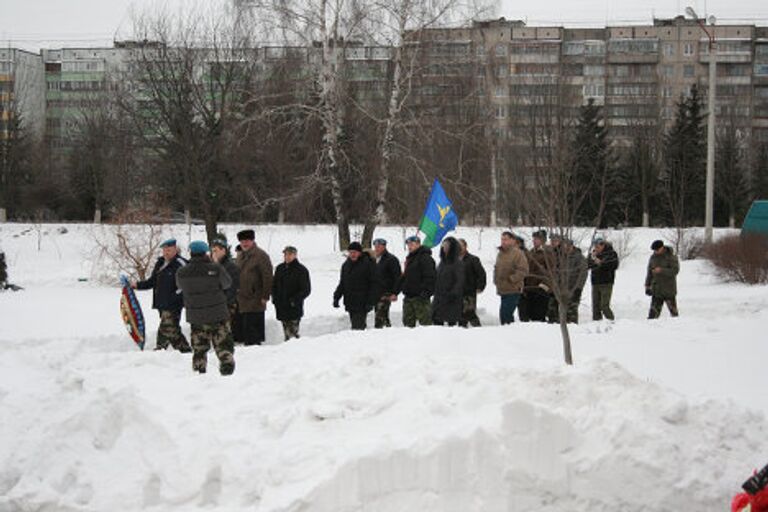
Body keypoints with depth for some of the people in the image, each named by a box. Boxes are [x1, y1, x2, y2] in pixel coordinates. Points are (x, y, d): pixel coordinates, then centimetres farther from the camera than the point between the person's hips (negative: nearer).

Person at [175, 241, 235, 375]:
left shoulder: (182, 273, -8)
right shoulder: (216, 269, -15)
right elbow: (227, 283, 1)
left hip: (195, 318, 2)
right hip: (218, 314, -2)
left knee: (199, 348, 13)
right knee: (224, 345, 6)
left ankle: (199, 371, 14)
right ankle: (227, 369, 0)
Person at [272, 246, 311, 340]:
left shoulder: (301, 270, -4)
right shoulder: (280, 269, 12)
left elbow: (306, 290, -5)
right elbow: (274, 285, 21)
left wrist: (295, 300, -17)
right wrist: (275, 298, 5)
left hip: (295, 308, -5)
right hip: (281, 308, 5)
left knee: (293, 332, -12)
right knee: (286, 333, 8)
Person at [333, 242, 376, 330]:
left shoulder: (368, 264, -5)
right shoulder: (346, 265, 13)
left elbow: (373, 284, -7)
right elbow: (342, 284, 21)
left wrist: (370, 302, -14)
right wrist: (336, 297, 8)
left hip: (362, 305, -6)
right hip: (350, 304, 6)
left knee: (358, 327, -15)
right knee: (355, 326, 11)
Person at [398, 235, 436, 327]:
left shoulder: (425, 257, -8)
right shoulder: (409, 258, 21)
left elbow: (429, 276, -17)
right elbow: (404, 276, 28)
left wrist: (426, 291, -24)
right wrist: (398, 288, 20)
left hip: (420, 296, -9)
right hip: (408, 296, 9)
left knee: (424, 320, -10)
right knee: (408, 320, 9)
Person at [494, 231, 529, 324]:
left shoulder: (517, 253, -10)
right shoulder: (500, 253, 17)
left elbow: (523, 270, -17)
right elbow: (497, 269, 30)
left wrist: (511, 279, -18)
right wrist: (496, 280, 15)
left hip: (513, 291, -9)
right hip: (503, 290, 9)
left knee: (505, 314, -16)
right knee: (507, 314, 13)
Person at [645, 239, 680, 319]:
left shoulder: (671, 257, -6)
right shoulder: (653, 258, 8)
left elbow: (675, 270, -15)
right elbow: (649, 273, 15)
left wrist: (661, 270, -25)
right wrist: (647, 286, 10)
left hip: (669, 291, -3)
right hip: (656, 290, 3)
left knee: (673, 310, 4)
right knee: (653, 312, -5)